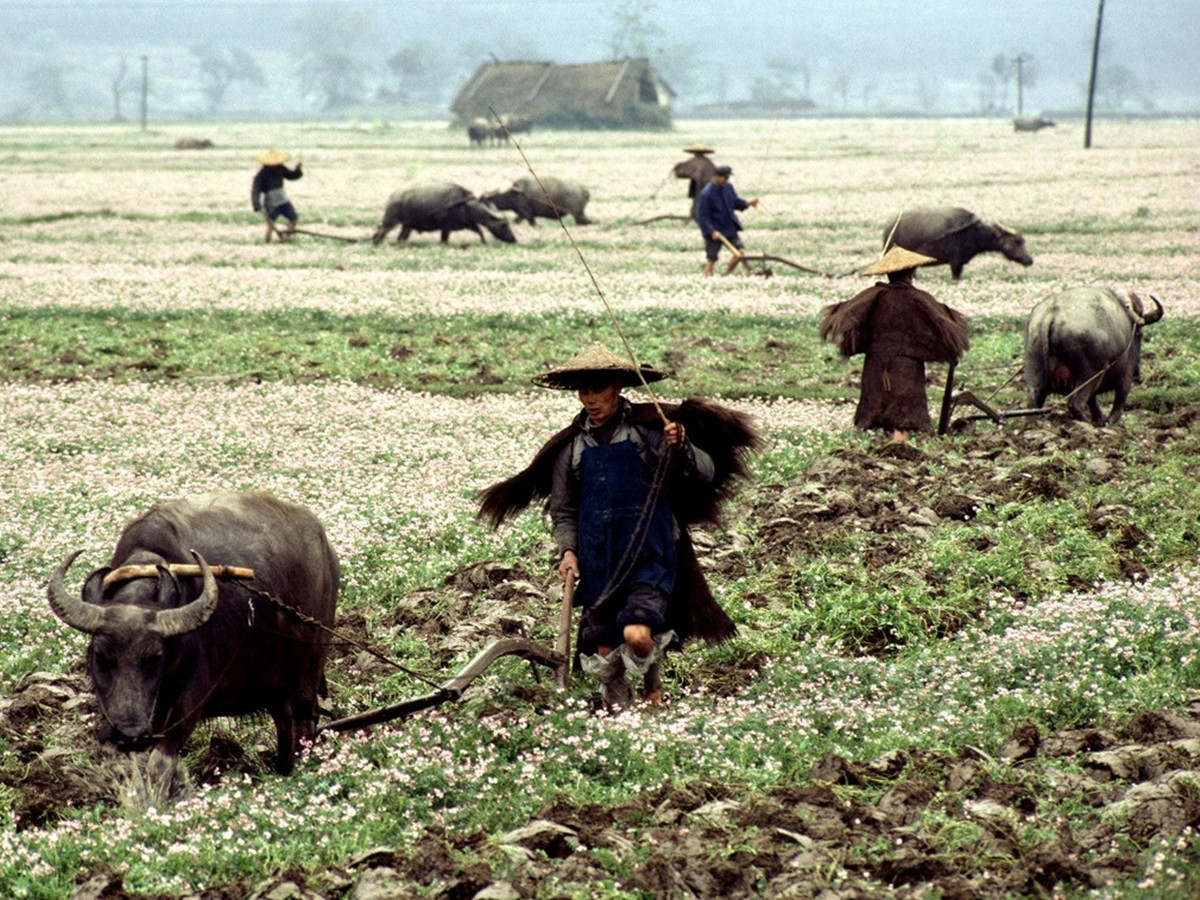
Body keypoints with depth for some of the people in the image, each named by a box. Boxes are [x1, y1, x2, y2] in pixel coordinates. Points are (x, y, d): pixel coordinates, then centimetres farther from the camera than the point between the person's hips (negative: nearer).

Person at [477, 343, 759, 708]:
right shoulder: (571, 446, 8)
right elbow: (563, 510, 17)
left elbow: (705, 473, -3)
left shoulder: (650, 429, -2)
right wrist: (568, 549, 1)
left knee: (637, 635, -21)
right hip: (598, 565, 4)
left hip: (650, 558, -3)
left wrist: (682, 448, -21)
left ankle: (653, 684, 13)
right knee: (603, 658, 1)